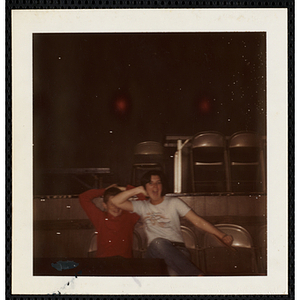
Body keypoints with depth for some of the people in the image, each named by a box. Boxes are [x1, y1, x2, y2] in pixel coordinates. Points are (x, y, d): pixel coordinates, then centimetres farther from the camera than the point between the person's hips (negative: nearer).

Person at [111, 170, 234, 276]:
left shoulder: (174, 203, 12)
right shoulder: (142, 206, 17)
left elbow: (198, 221, 6)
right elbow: (115, 201, 7)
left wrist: (222, 236, -5)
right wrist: (138, 190, 7)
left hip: (177, 251, -1)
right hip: (155, 253, 1)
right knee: (157, 243, -38)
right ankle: (196, 275, -39)